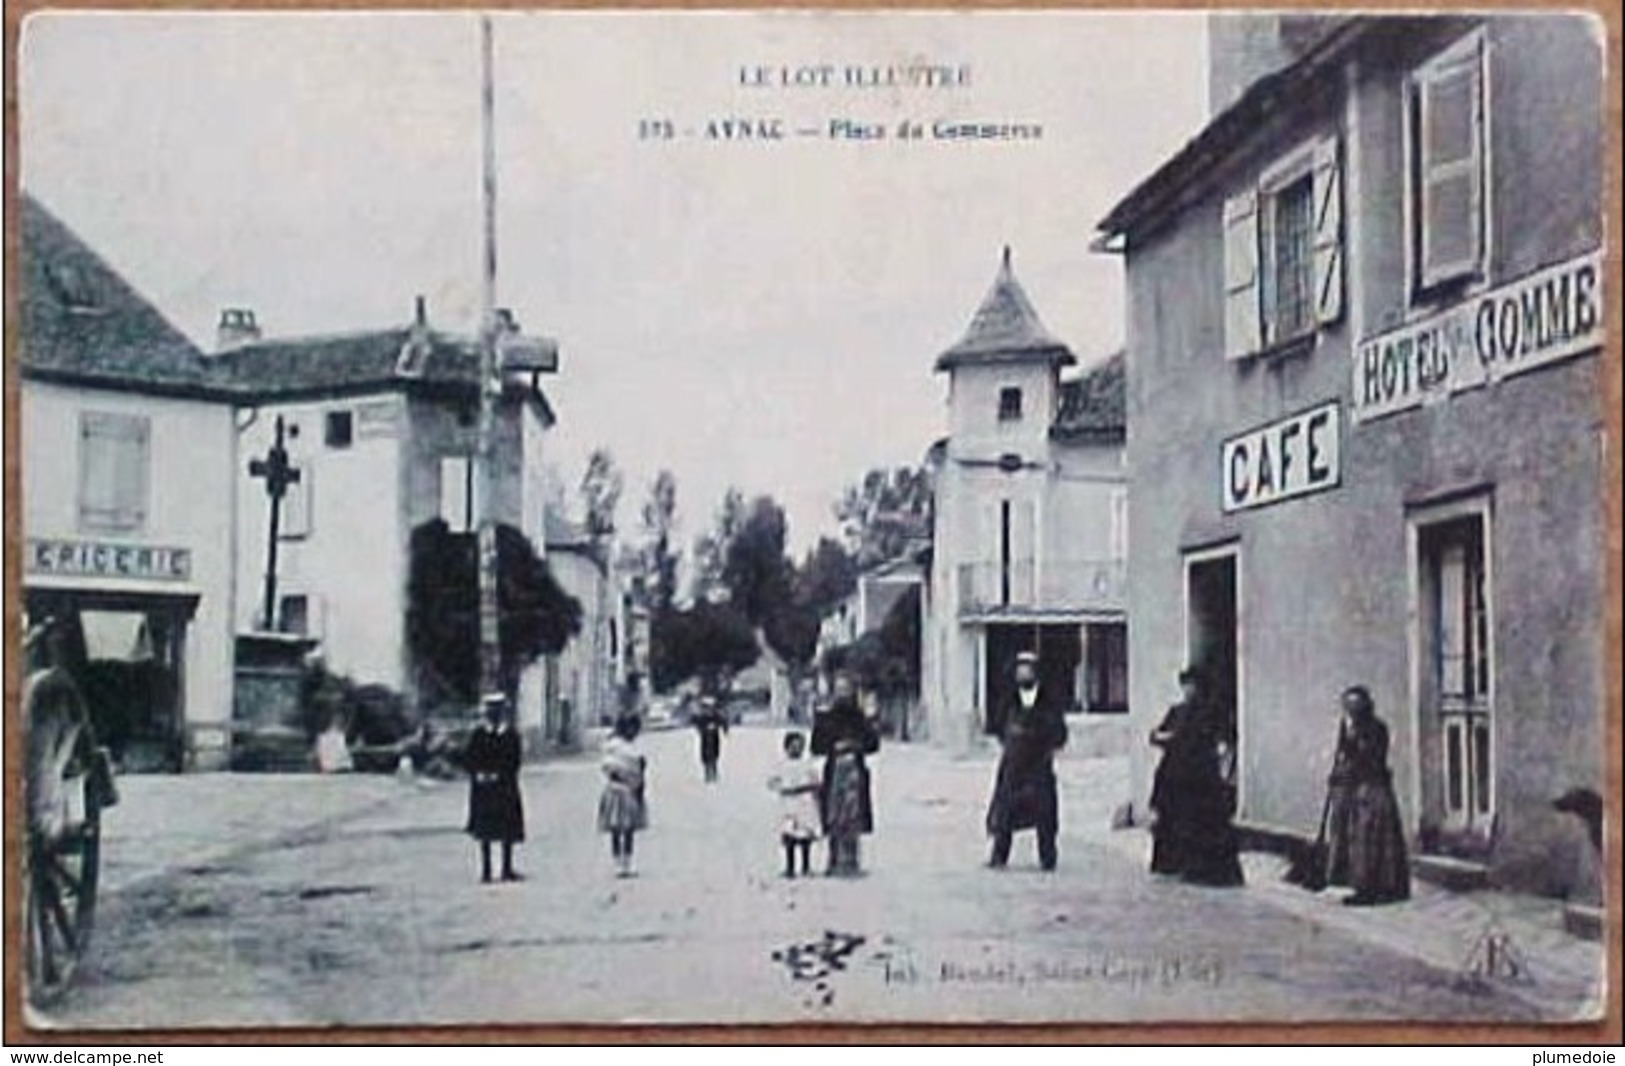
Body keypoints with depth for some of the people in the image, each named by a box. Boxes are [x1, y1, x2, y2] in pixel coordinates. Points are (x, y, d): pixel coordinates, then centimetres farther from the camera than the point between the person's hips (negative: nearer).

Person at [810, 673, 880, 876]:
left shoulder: (860, 718, 8)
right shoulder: (825, 718, 3)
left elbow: (874, 742, 8)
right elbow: (816, 746, 1)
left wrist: (858, 745, -9)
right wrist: (835, 747, -14)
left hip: (856, 771, 1)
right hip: (834, 770, -1)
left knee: (854, 820, -2)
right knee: (835, 820, -5)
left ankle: (850, 863, 3)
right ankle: (835, 862, 1)